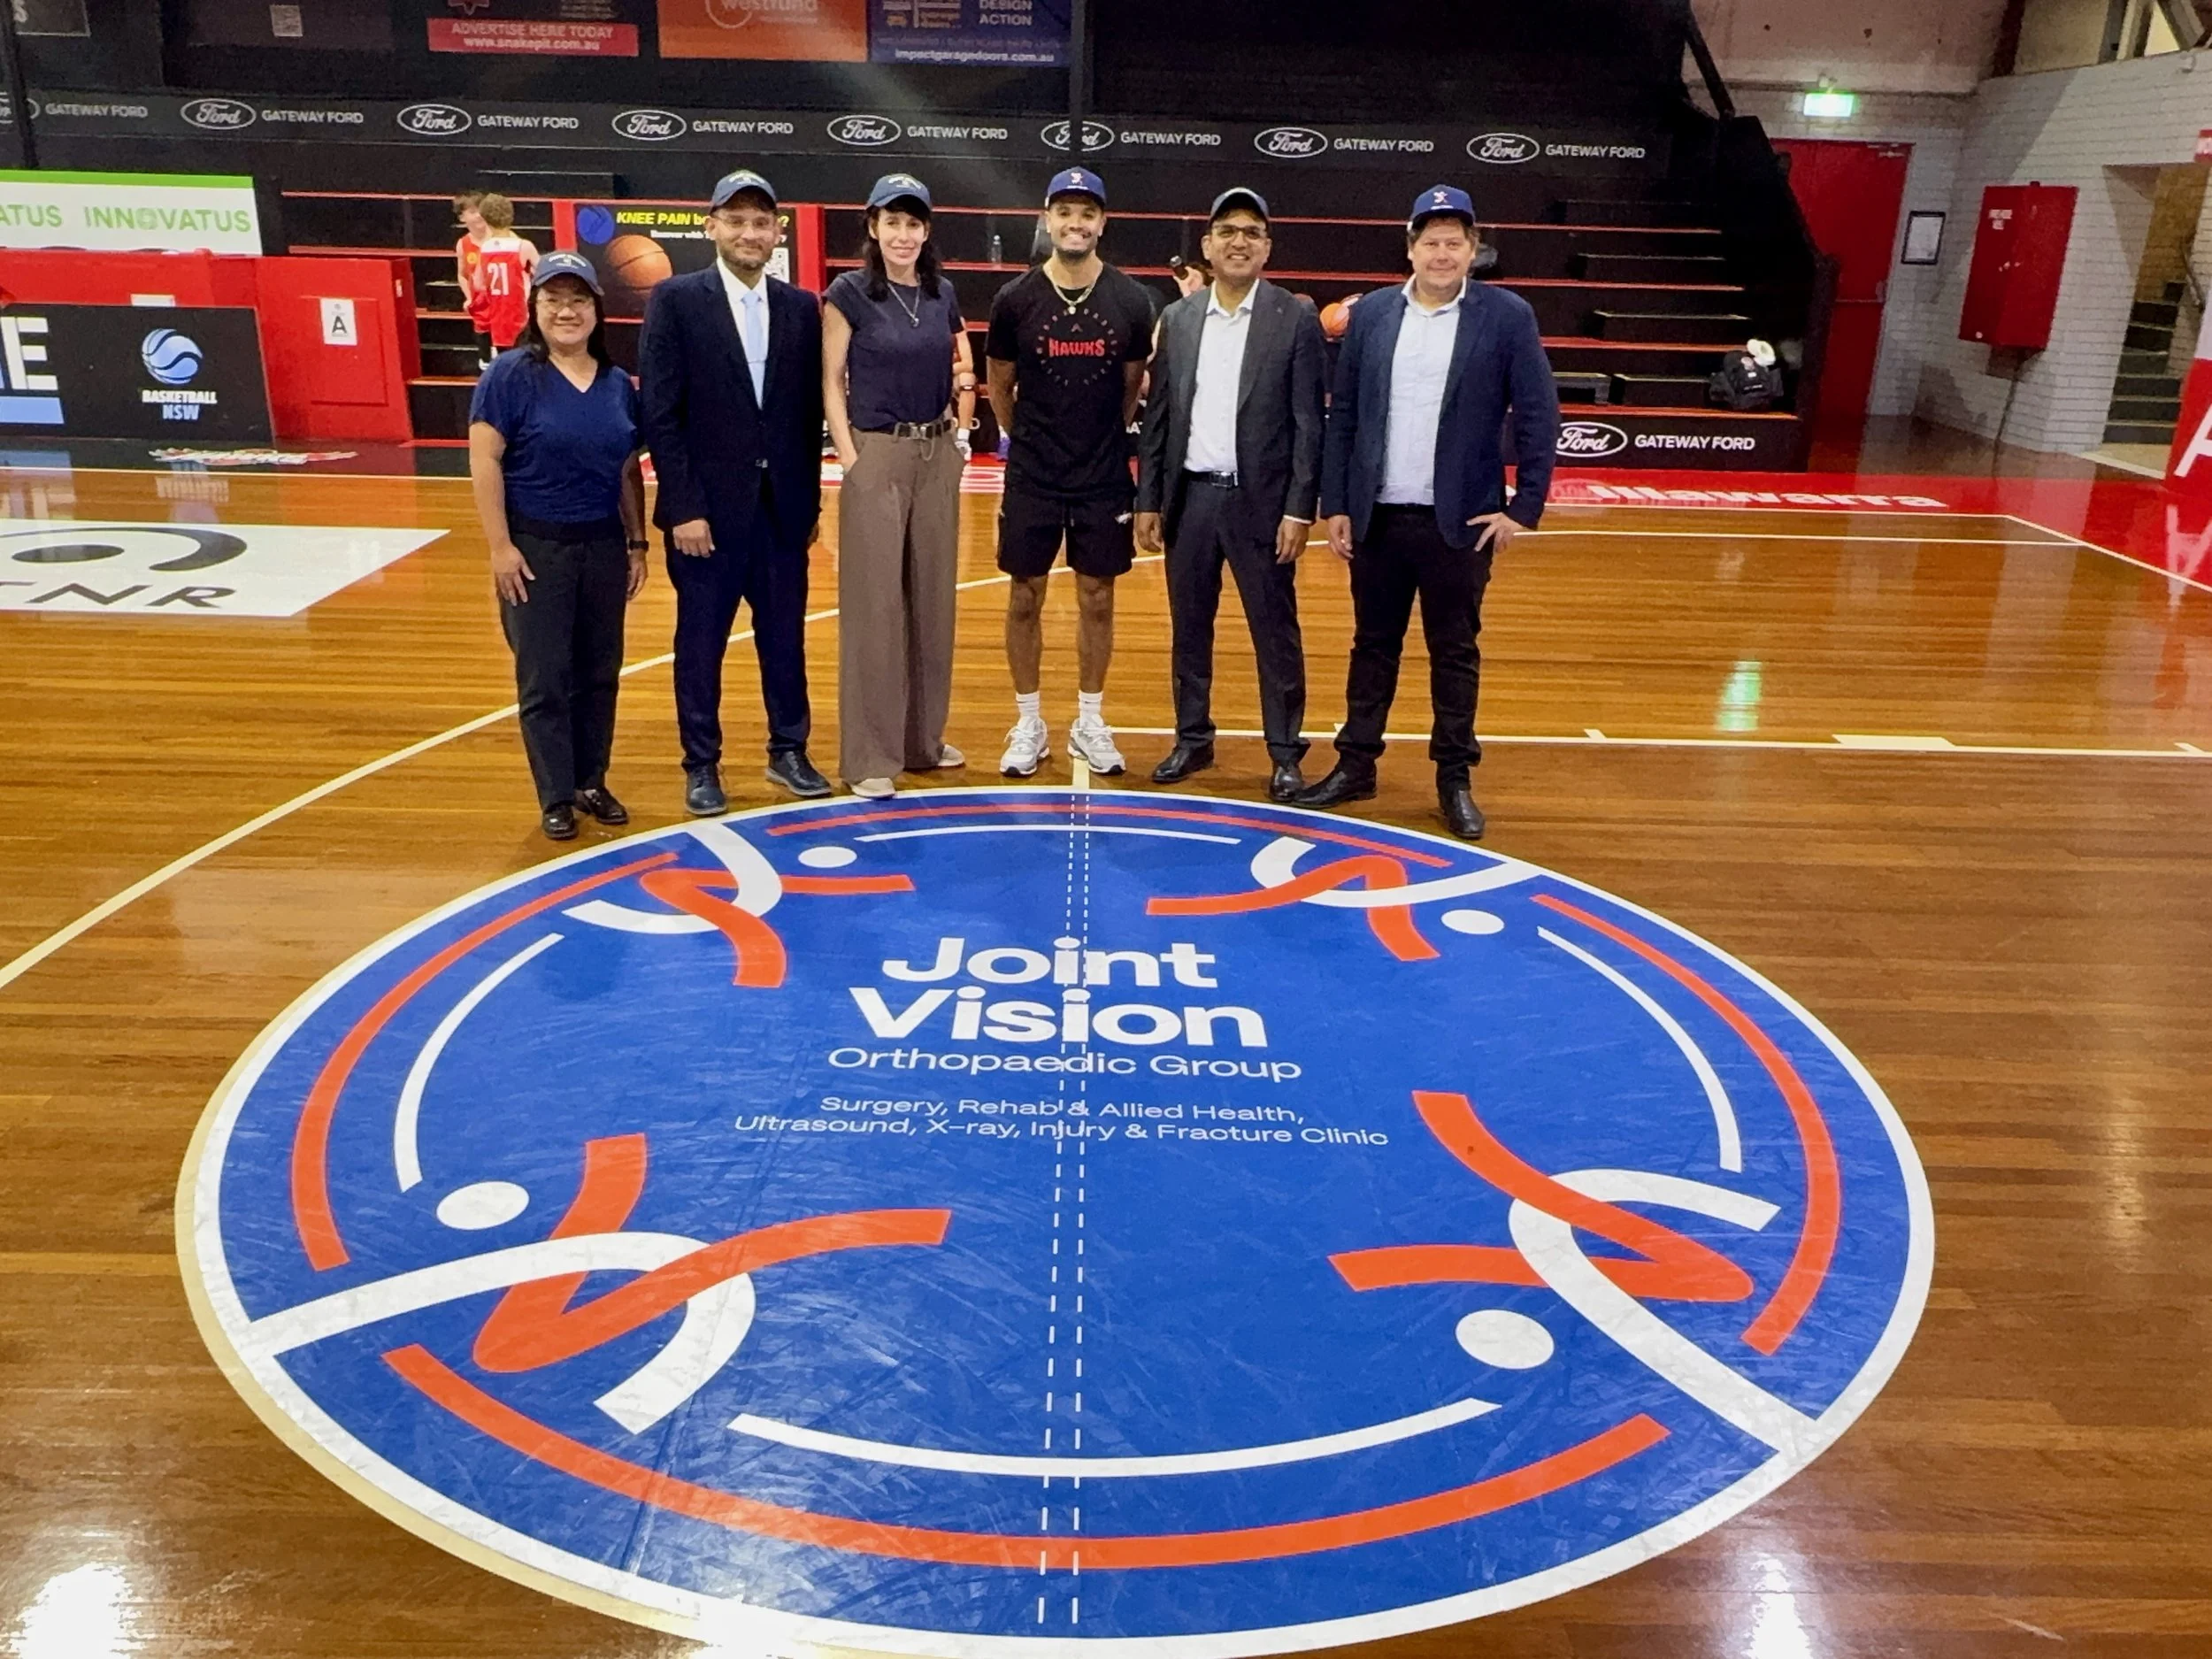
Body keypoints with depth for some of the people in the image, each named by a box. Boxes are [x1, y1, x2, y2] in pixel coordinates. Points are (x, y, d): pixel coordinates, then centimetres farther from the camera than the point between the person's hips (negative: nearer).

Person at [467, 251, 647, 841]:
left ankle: (592, 782, 24)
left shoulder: (617, 384, 7)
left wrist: (637, 542, 9)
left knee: (600, 672, 10)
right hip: (536, 548, -4)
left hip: (603, 546, 4)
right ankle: (555, 797, 13)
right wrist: (500, 546, -15)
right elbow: (484, 462, -10)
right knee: (545, 679, 2)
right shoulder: (510, 375, -7)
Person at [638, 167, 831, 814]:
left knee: (786, 636, 11)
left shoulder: (801, 307, 6)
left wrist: (811, 500, 6)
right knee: (701, 642, 6)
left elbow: (810, 412, 8)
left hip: (783, 505, 4)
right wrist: (683, 508, -14)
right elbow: (660, 413, -9)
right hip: (708, 506, -3)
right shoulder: (676, 299, -6)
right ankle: (701, 767, 18)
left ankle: (788, 751, 26)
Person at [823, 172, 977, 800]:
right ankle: (870, 754, 4)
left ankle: (924, 737, 23)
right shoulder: (849, 292, -7)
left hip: (938, 455, 5)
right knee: (874, 604, -3)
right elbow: (832, 382, -6)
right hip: (876, 455, -5)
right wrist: (850, 459, -13)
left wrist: (964, 380, 0)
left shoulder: (943, 294, 7)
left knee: (932, 597, 11)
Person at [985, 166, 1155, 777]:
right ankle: (1028, 724, 18)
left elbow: (1132, 386, 9)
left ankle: (1091, 722, 20)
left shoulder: (1131, 302, -3)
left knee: (1097, 598, 8)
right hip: (1032, 477, 0)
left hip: (1104, 478, 1)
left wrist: (1104, 440, 13)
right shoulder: (1016, 299, -5)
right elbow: (1000, 387, 8)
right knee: (1025, 596, 5)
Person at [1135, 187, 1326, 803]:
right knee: (1189, 629, 12)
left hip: (1260, 502, -3)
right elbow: (1157, 416, 9)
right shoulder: (1178, 318, 7)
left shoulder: (1296, 318, -3)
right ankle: (1192, 740, 25)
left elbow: (1309, 422, -5)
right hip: (1189, 498, 4)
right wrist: (1147, 501, 5)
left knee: (1275, 632, 3)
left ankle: (1285, 754, 13)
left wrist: (1299, 510, -11)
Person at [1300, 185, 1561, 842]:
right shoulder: (1371, 313, 4)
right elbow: (1342, 414, 5)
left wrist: (1525, 507, -8)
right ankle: (1356, 763, 23)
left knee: (1455, 652, 7)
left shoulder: (1507, 316, -3)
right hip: (1377, 516, 2)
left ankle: (1454, 779, 18)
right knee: (1372, 645, 12)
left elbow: (1538, 417, -3)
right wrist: (1335, 503, 1)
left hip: (1460, 520, -2)